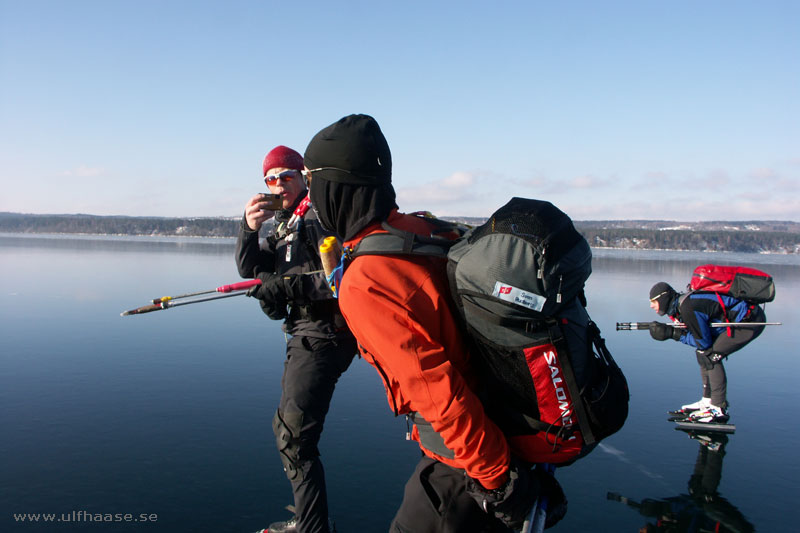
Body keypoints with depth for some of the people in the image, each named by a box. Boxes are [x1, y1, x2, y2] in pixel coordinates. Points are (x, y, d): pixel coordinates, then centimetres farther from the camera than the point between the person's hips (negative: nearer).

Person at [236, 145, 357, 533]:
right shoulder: (283, 222, 17)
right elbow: (249, 268, 7)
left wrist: (289, 286, -24)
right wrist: (249, 228, -11)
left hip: (323, 334, -10)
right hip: (305, 335, 10)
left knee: (293, 433, -12)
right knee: (288, 428, 18)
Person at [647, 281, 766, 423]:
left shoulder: (687, 307, -23)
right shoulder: (681, 303, 7)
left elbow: (704, 342, -17)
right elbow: (703, 339, 6)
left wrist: (673, 333, -13)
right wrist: (669, 331, -8)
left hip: (751, 320, -10)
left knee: (709, 356, -15)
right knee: (703, 353, 10)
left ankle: (718, 410, -11)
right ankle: (707, 402, 17)